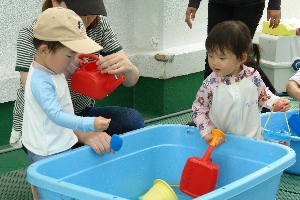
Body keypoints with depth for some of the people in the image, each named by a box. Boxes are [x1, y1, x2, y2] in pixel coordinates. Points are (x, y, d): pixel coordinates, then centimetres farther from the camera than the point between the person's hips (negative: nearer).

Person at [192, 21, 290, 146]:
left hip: (253, 139, 1)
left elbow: (263, 95, 13)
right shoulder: (211, 84, -13)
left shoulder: (253, 77, -8)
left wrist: (276, 102, -5)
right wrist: (206, 132, -13)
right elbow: (199, 109, -3)